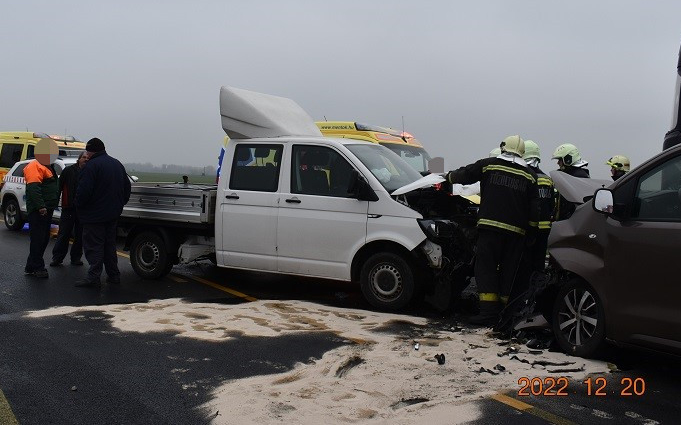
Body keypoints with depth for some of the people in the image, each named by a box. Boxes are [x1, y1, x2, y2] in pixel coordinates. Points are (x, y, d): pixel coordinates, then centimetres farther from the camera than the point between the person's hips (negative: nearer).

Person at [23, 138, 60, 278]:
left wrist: (51, 206, 21)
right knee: (38, 239, -6)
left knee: (44, 239, 14)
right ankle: (37, 267, -1)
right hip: (38, 210, -10)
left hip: (46, 209, 10)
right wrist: (40, 206, -28)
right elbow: (33, 188, -23)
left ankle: (31, 266, 22)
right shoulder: (35, 166, -12)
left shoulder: (48, 167, 22)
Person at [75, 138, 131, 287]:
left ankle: (93, 277, -4)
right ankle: (113, 275, 18)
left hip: (94, 215, -8)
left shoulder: (92, 165, -15)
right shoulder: (117, 164, 12)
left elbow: (83, 191, -20)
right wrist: (119, 204, 23)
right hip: (113, 213, 8)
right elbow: (127, 187, 18)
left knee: (93, 246, -3)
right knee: (109, 244, 15)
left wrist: (78, 205, -3)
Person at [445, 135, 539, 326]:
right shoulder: (529, 175, 11)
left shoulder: (488, 165, 4)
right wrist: (531, 231, 17)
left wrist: (449, 176, 30)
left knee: (486, 268, 1)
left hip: (490, 226, -3)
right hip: (516, 231, 3)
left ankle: (489, 312, -5)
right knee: (509, 271, 10)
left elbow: (464, 175, 11)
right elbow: (534, 209, 10)